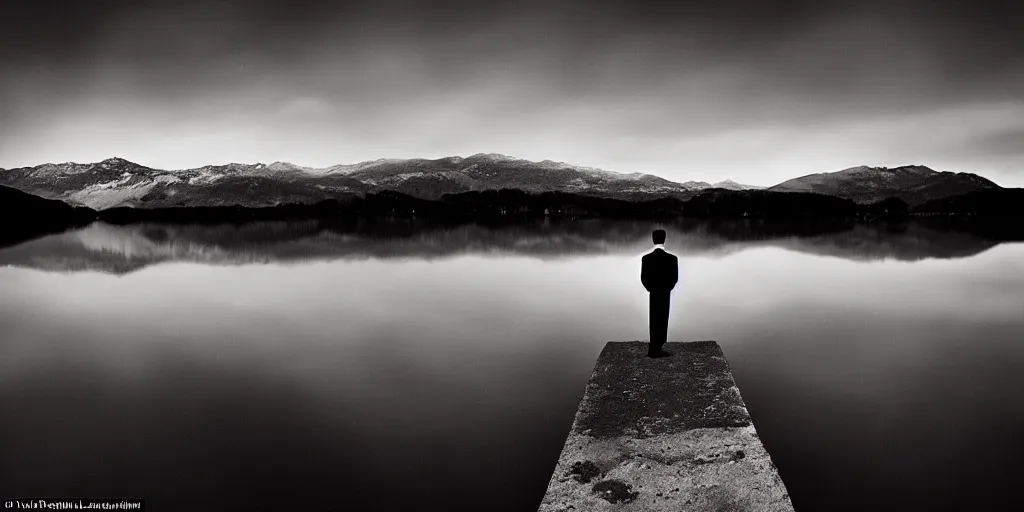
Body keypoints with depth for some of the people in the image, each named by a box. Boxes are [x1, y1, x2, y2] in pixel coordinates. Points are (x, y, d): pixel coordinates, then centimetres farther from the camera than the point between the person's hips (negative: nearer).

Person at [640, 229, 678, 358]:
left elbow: (643, 277, -5)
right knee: (661, 322, 4)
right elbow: (674, 278, -10)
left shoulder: (646, 258, -6)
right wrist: (667, 288, 6)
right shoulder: (672, 258, -13)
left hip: (653, 294, 3)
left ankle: (654, 348, 19)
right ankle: (655, 349, 5)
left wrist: (651, 288, 10)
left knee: (655, 322, 13)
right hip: (665, 295, -3)